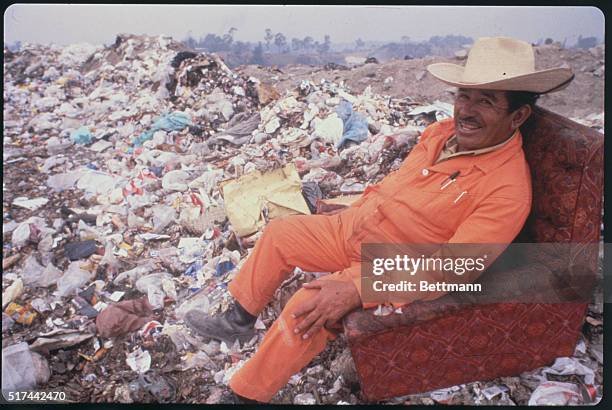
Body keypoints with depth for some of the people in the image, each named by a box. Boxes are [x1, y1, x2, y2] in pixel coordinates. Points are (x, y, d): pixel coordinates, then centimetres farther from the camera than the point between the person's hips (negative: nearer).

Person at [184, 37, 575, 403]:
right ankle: (240, 319, 29)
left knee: (309, 308, -25)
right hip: (355, 227, 8)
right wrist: (351, 213, 14)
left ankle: (248, 394, -2)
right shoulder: (442, 131, -4)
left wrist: (355, 290, -35)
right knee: (279, 233, 11)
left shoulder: (508, 188, -25)